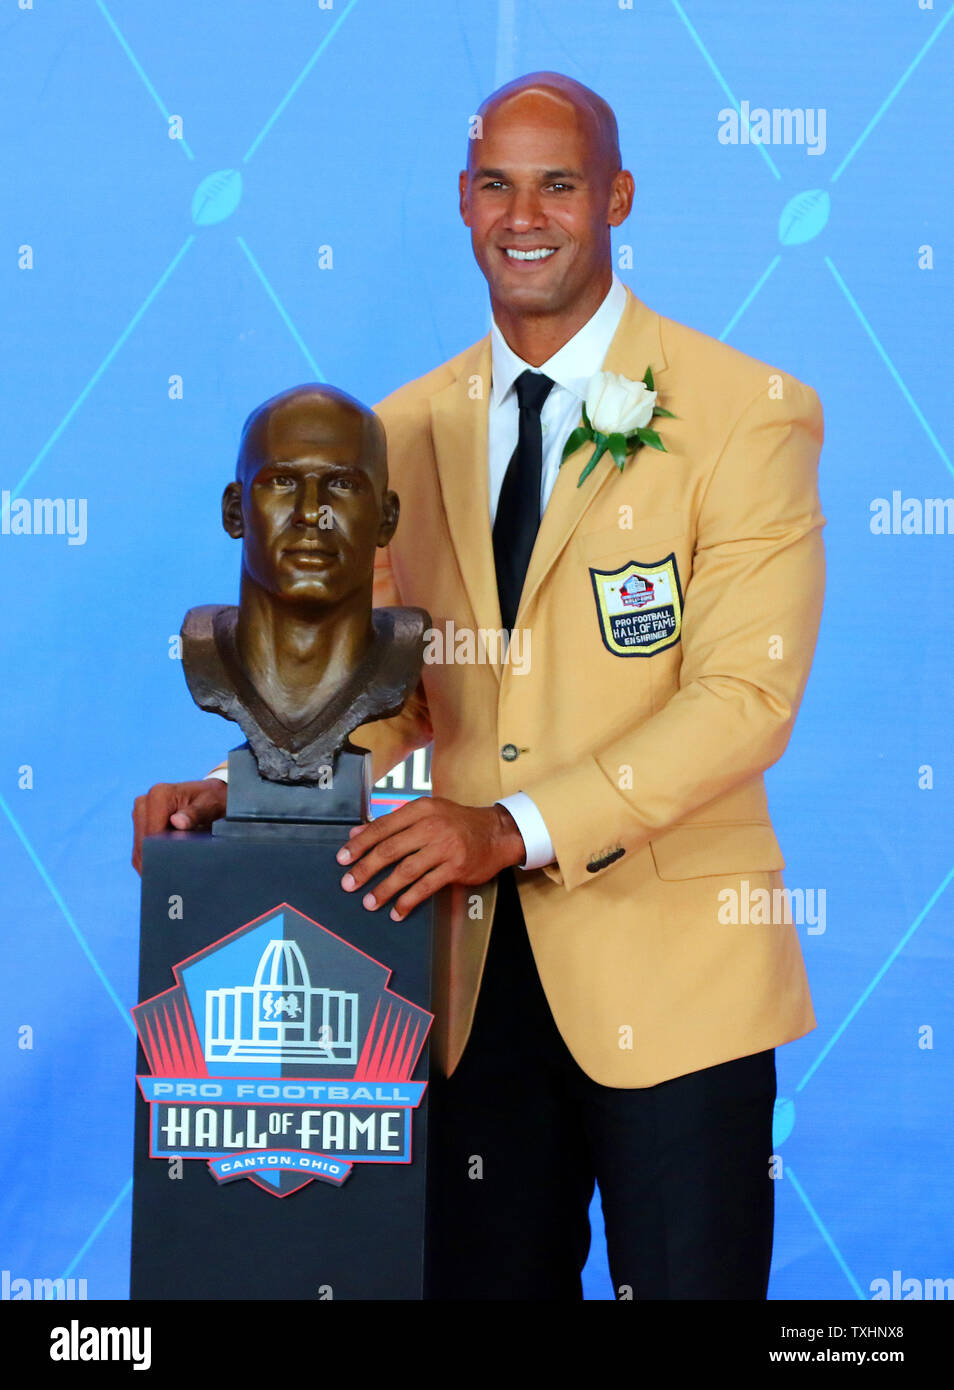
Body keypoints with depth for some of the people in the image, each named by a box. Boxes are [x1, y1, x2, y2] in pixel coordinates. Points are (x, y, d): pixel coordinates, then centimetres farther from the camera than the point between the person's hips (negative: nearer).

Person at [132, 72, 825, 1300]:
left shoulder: (749, 413, -5)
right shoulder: (406, 431, 10)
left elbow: (747, 697, -14)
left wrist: (517, 826, -23)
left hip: (667, 967, -4)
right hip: (472, 963, 4)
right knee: (483, 1279, 11)